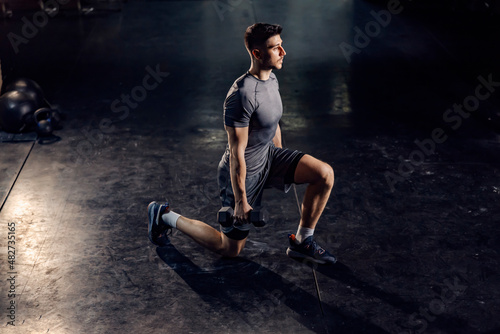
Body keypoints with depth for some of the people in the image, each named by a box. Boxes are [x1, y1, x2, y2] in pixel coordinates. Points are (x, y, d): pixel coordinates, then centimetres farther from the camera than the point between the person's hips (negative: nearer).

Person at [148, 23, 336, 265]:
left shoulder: (271, 79, 0)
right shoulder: (242, 95, -30)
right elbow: (236, 153, -27)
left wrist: (282, 166, 23)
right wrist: (241, 201, -21)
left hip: (267, 156, 8)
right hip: (243, 173, -8)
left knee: (325, 174, -9)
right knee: (231, 249, 7)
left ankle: (302, 242, 7)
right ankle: (166, 217, 22)